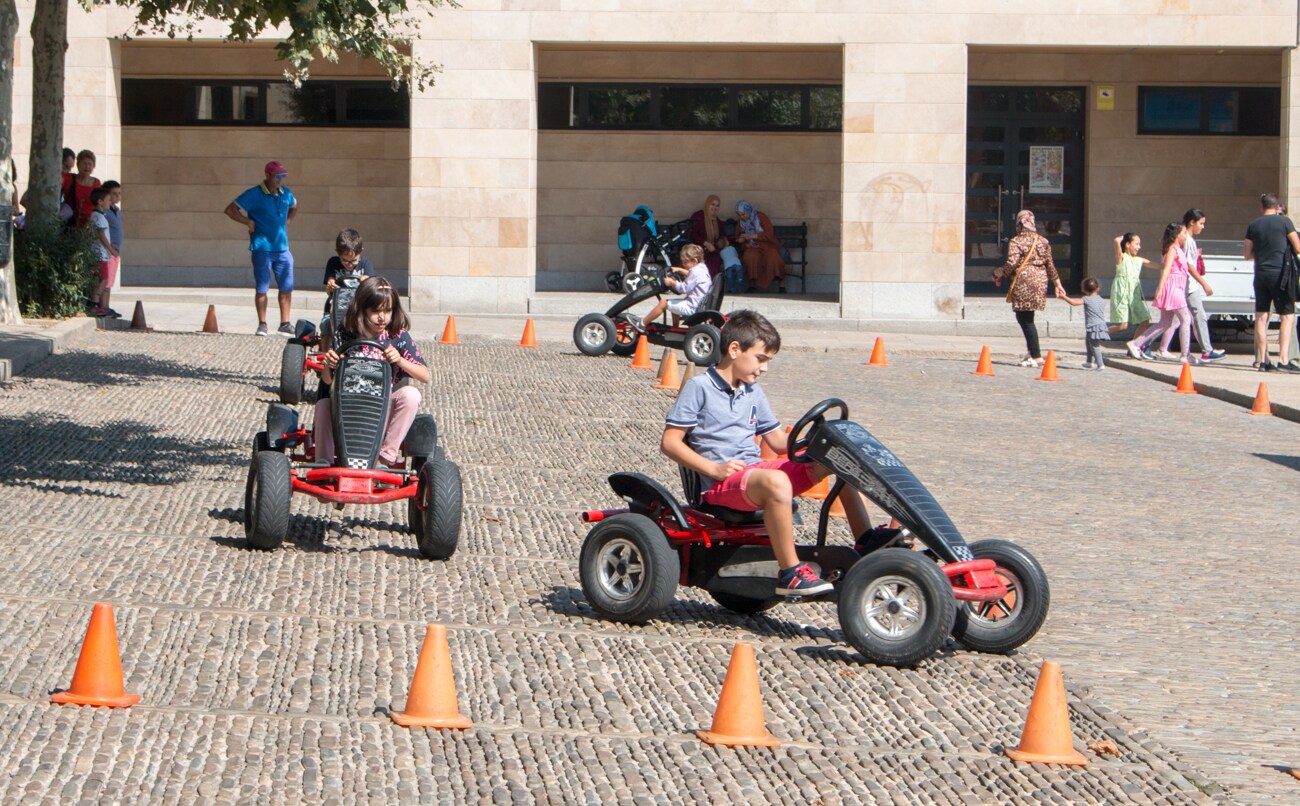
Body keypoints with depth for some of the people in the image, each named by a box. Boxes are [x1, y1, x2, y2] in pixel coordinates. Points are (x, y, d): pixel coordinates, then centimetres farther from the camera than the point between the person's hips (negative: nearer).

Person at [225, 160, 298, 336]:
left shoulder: (286, 194, 9)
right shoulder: (254, 195, -8)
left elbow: (294, 207, 32)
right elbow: (230, 210, -9)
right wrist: (249, 222, -10)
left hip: (282, 248, 5)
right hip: (262, 248, -5)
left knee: (287, 288, 6)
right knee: (262, 288, -1)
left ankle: (285, 323, 15)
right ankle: (262, 325, 8)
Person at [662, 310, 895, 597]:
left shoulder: (753, 393, 20)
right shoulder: (699, 388, -2)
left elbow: (778, 441, 22)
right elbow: (670, 442, -7)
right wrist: (714, 469, -18)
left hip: (756, 470, 8)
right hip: (721, 486, -8)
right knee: (776, 482, -41)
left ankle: (864, 540, -6)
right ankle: (790, 573, -36)